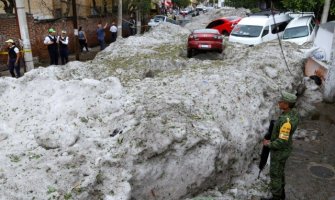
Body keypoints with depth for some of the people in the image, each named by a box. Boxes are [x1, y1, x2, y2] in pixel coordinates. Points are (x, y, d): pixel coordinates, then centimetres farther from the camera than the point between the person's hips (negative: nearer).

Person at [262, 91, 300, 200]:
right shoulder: (294, 112, -7)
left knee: (275, 174, 10)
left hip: (279, 151, -9)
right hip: (284, 148, 9)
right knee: (279, 171, 26)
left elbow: (282, 142, -36)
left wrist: (269, 144, -17)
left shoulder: (286, 121, -38)